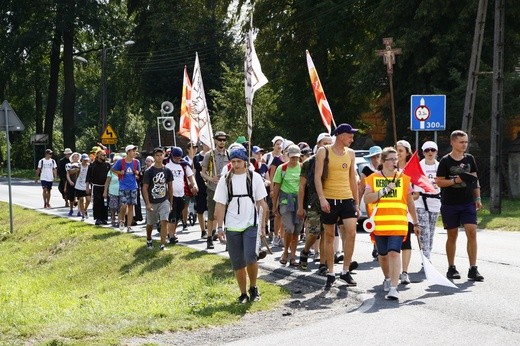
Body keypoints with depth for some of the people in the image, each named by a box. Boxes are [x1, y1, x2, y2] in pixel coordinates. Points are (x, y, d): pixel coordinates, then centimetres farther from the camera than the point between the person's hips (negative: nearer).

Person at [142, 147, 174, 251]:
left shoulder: (167, 171, 1)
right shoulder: (149, 171, -8)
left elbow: (170, 187, 9)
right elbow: (145, 188, -8)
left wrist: (171, 202, 8)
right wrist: (147, 203, -14)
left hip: (164, 201, 1)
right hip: (152, 202, -1)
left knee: (164, 222, -14)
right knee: (150, 224, 15)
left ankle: (162, 245, -12)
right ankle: (149, 240, 42)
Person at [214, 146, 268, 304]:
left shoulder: (254, 177, 1)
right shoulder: (225, 180, 3)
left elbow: (261, 202, 4)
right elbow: (220, 205, 4)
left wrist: (263, 224, 0)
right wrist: (220, 227, -1)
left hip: (250, 225, -2)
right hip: (232, 227, 2)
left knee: (250, 257, -17)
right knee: (238, 264, 5)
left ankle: (253, 287, 6)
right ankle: (243, 294, 17)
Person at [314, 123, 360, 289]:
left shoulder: (350, 153, 12)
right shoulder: (324, 152, -2)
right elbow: (317, 176, -6)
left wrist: (356, 202, 15)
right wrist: (322, 198, -17)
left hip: (347, 199, 3)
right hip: (329, 200, -3)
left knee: (351, 233, -12)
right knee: (329, 236, 3)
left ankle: (345, 271, -1)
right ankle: (331, 274, 12)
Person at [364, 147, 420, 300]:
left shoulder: (404, 178, 8)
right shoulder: (373, 178, 5)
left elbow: (410, 203, 14)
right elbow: (367, 198, -8)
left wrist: (416, 223, 16)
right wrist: (385, 190, -14)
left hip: (398, 224, -1)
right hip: (379, 224, 1)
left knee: (394, 253, -16)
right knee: (383, 254, 13)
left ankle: (393, 288, -21)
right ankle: (388, 279, 41)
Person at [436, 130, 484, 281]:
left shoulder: (469, 159, 8)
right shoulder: (445, 161, -5)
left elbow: (475, 179, 14)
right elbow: (439, 182, -6)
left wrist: (477, 198, 8)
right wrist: (457, 180, -17)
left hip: (468, 202, 3)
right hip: (449, 204, -3)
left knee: (472, 233, -9)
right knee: (452, 235, 5)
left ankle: (473, 269, -6)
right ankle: (451, 268, 18)